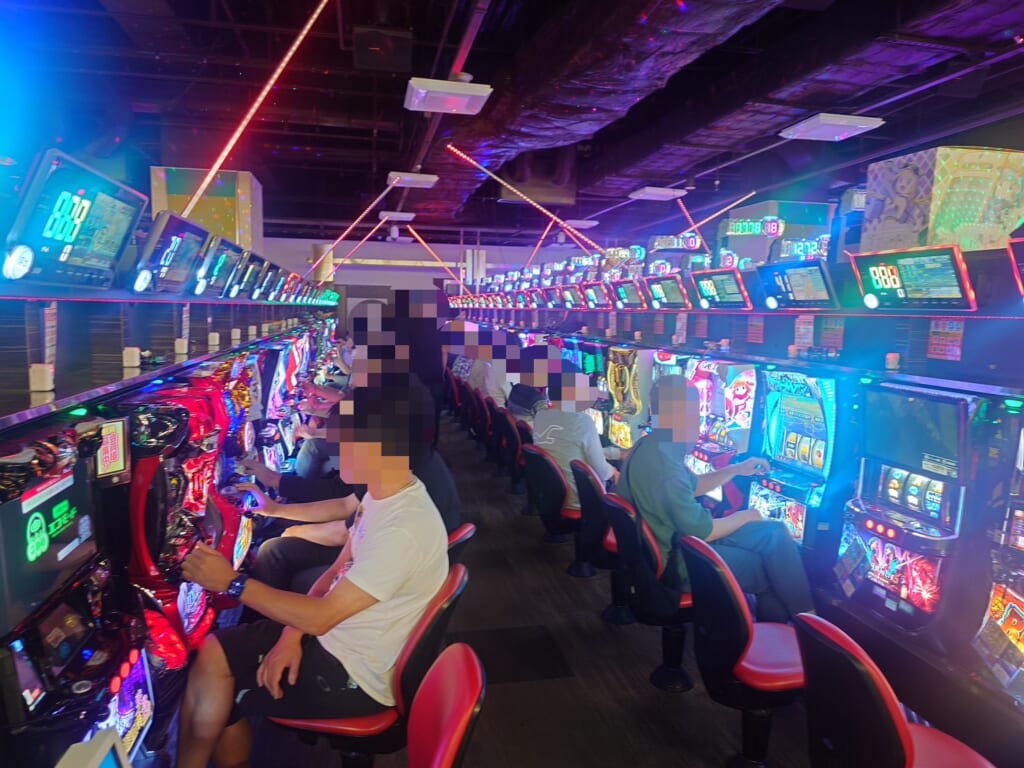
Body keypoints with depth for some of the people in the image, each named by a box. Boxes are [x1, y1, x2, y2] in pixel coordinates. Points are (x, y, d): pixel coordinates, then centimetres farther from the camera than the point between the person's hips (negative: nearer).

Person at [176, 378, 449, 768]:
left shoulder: (404, 531, -32)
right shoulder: (383, 494, -2)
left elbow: (320, 617, -27)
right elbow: (336, 574, 7)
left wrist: (233, 582, -20)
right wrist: (293, 634, -6)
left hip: (354, 676, -8)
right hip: (336, 639, 8)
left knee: (213, 696, 0)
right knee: (212, 654, 1)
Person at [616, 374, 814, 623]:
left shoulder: (654, 450, 5)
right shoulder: (663, 463, -27)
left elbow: (692, 487, 23)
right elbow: (702, 532, -23)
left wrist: (736, 470, 15)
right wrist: (745, 516, -5)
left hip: (679, 538, 9)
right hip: (677, 562, -9)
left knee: (774, 533, 8)